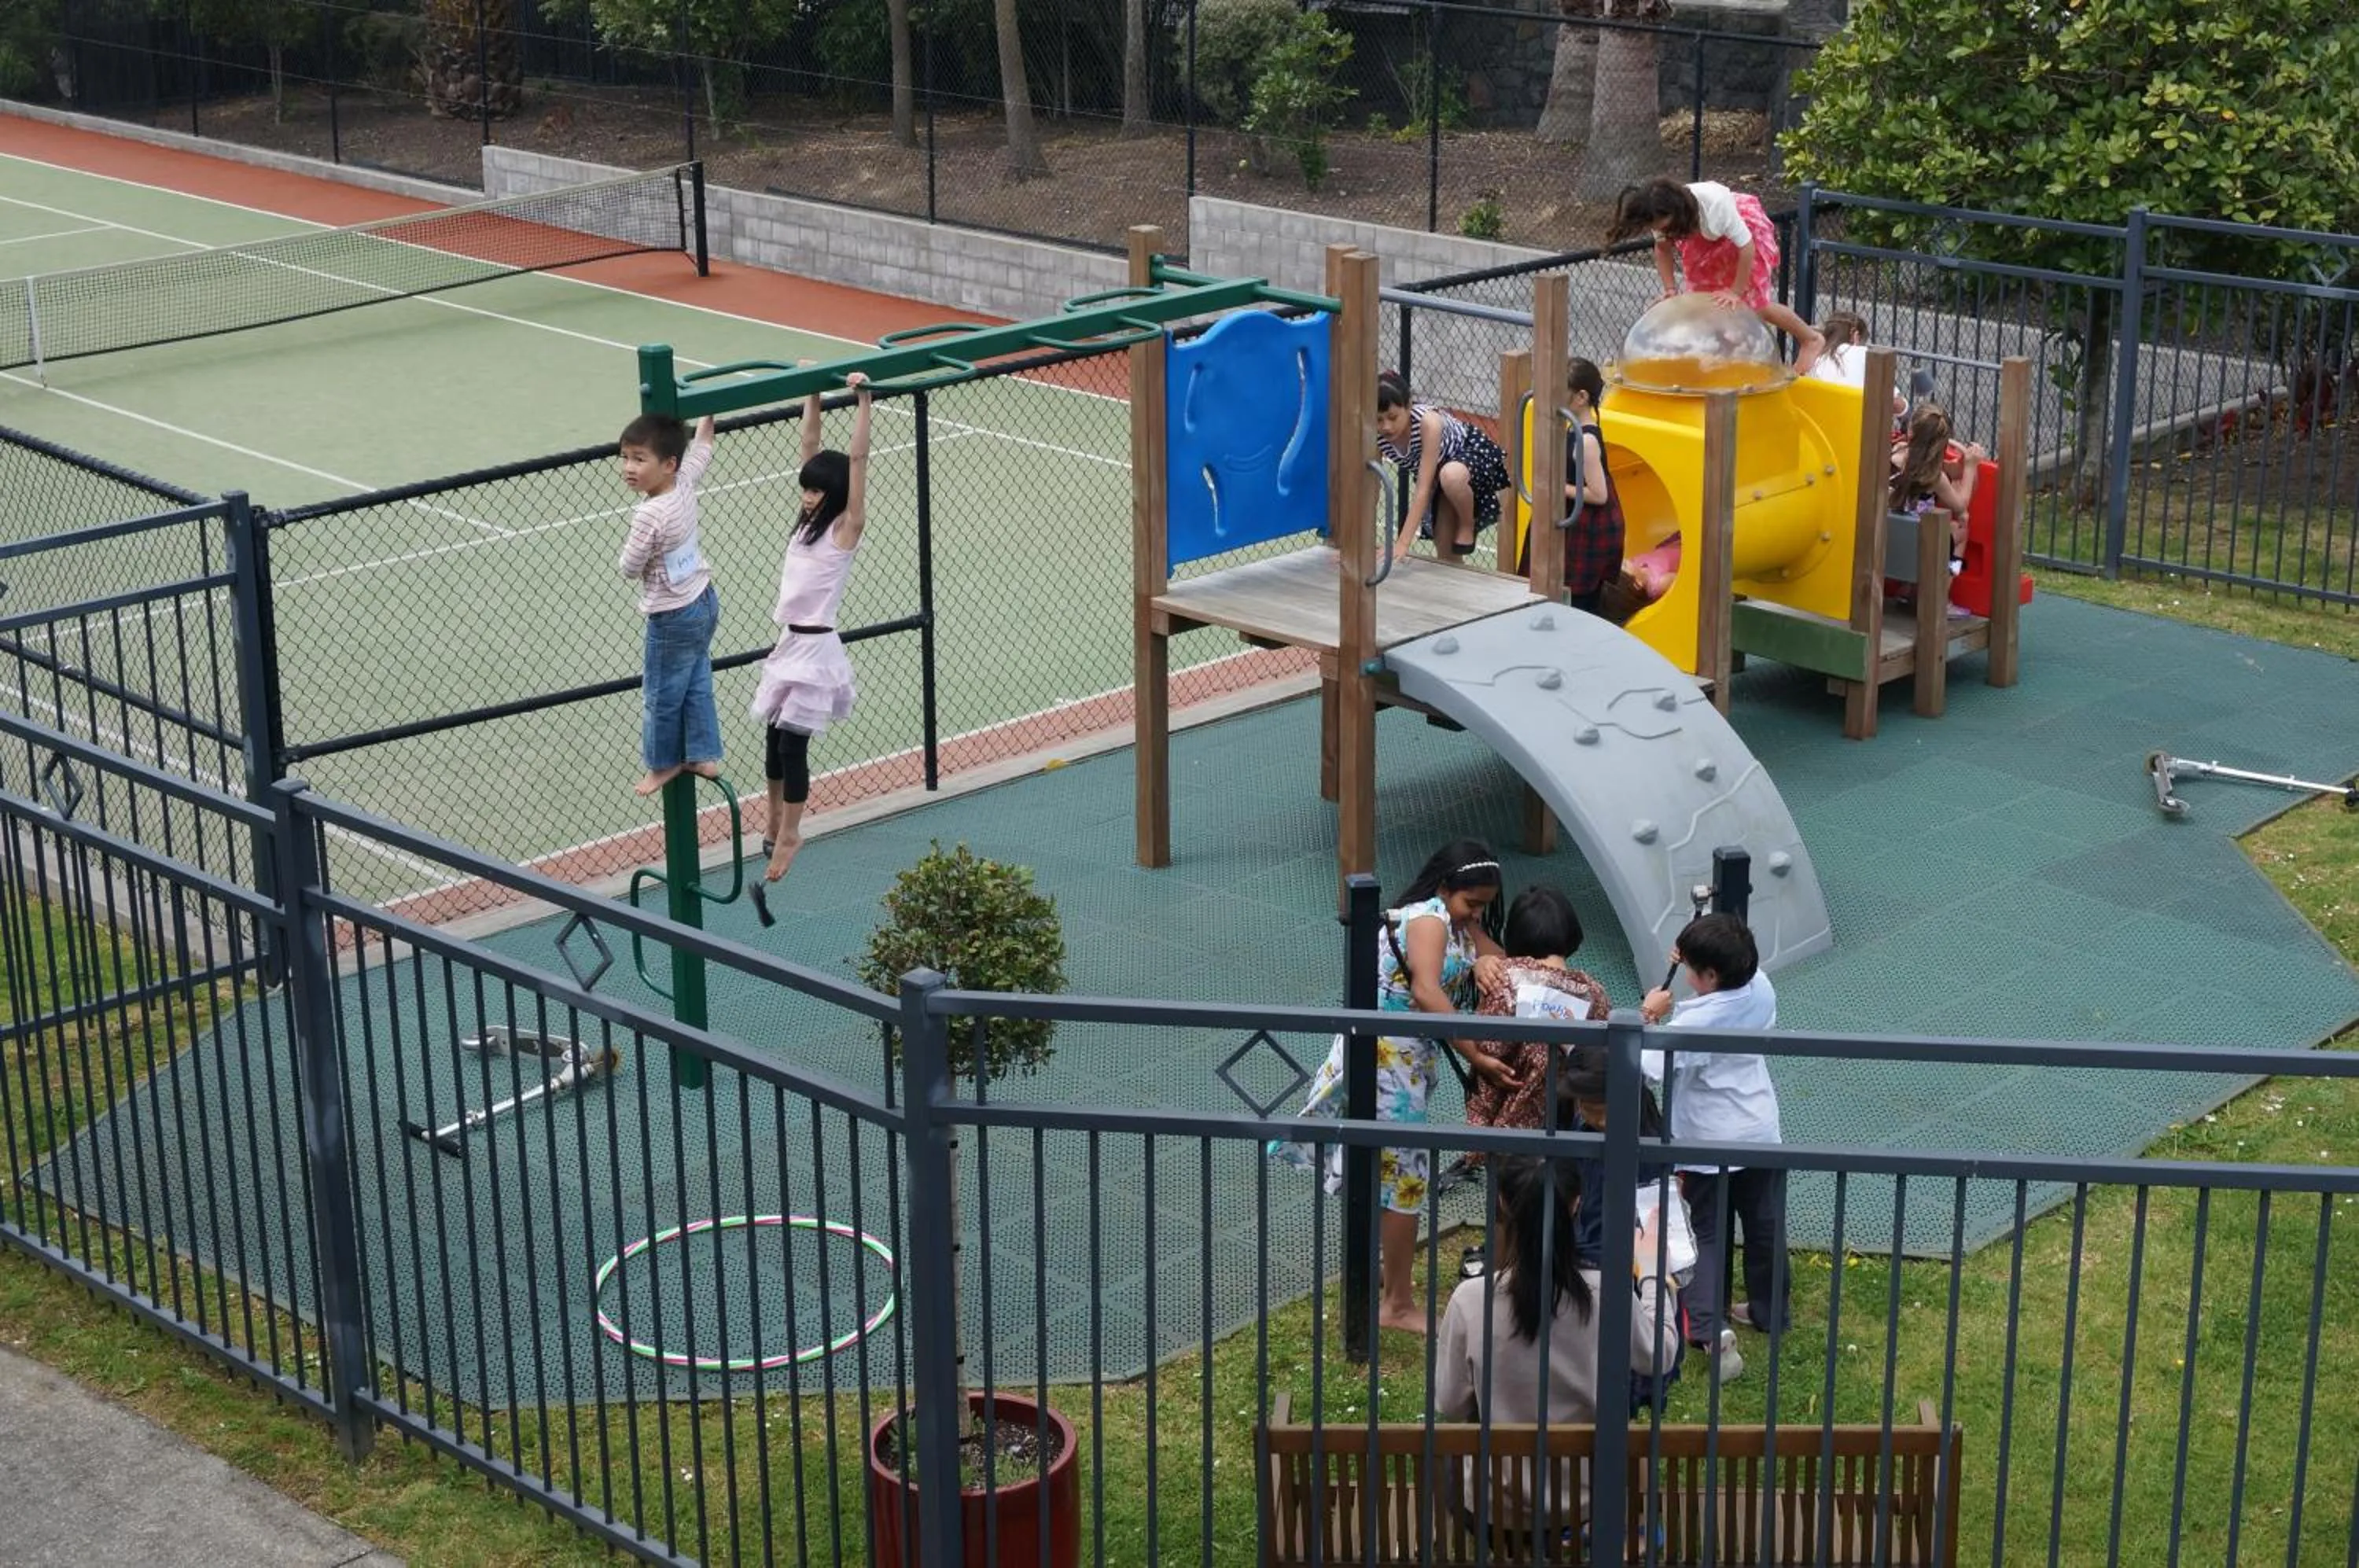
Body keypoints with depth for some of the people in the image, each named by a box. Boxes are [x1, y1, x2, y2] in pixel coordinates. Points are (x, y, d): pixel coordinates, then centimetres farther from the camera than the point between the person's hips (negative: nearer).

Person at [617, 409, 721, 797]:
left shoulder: (649, 515, -29)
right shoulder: (685, 482, -9)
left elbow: (630, 569, -18)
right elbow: (702, 445, 10)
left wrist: (628, 543, 0)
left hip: (672, 618, -8)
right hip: (704, 601, 8)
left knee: (661, 695, 11)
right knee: (697, 685, 19)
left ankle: (664, 764, 27)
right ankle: (704, 757, 27)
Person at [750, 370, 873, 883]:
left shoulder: (847, 528, -9)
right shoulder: (810, 521, 8)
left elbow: (857, 460, -16)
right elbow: (810, 447, 12)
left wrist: (863, 402, -20)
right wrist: (813, 396, 12)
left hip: (815, 647, -7)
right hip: (789, 642, 7)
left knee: (793, 742, -5)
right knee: (775, 736, 13)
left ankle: (788, 834, 6)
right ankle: (776, 822, 28)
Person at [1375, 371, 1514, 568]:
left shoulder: (1428, 422, -38)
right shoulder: (1375, 437, -24)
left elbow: (1423, 488, -40)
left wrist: (1403, 542, -46)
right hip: (1437, 474, 6)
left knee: (1450, 476, -41)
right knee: (1446, 556, 0)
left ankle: (1468, 525, -12)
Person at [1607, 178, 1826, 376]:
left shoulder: (1715, 203, -44)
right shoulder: (1661, 217, -28)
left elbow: (1746, 246, -34)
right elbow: (1662, 249, -8)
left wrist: (1737, 292, -29)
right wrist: (1670, 289, -20)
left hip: (1745, 227, -5)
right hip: (1705, 242, 5)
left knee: (1758, 304, -6)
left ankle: (1812, 339, 15)